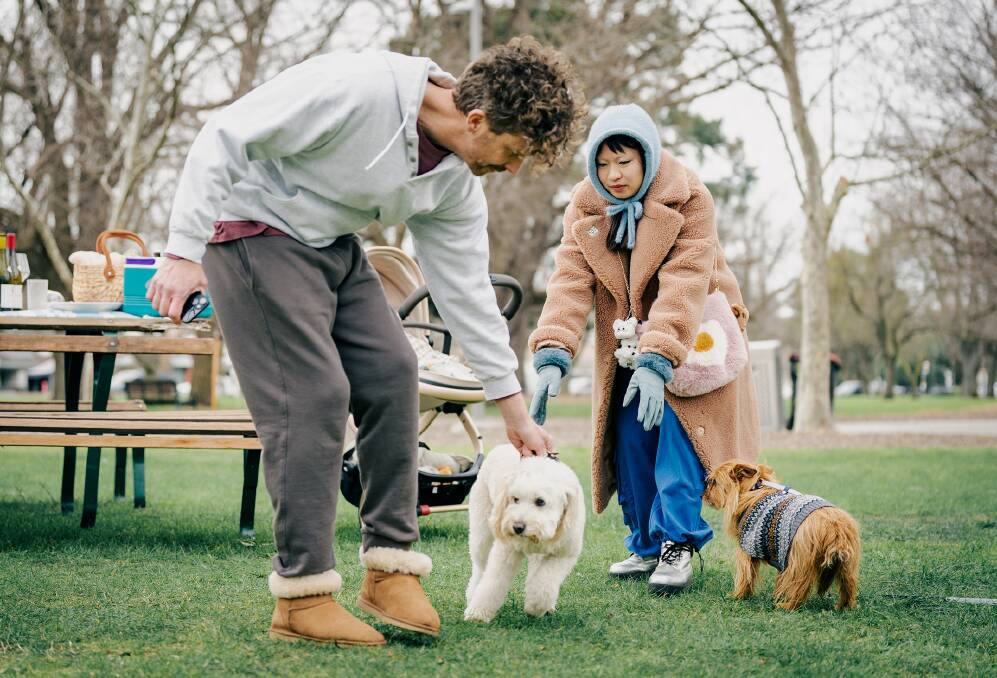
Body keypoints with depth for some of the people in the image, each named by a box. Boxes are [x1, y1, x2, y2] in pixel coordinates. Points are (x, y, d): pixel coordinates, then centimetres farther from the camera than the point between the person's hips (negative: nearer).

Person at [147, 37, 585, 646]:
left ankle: (391, 567, 5)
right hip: (255, 230, -8)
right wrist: (185, 251, -28)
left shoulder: (457, 182, -4)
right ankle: (301, 597, -9)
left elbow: (466, 289, 4)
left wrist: (515, 409, 4)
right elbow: (224, 139, -25)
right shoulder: (357, 89, -29)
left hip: (335, 246, 8)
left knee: (393, 376, -2)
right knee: (315, 395, -15)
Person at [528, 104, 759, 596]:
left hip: (690, 335, -4)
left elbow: (683, 284, -29)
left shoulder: (688, 200, -19)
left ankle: (678, 544, -15)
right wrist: (552, 355, -31)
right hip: (625, 342, 4)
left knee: (674, 424, -19)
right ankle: (645, 547, 10)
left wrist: (656, 362, -39)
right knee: (629, 439, -1)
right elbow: (571, 281, -16)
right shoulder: (584, 207, -6)